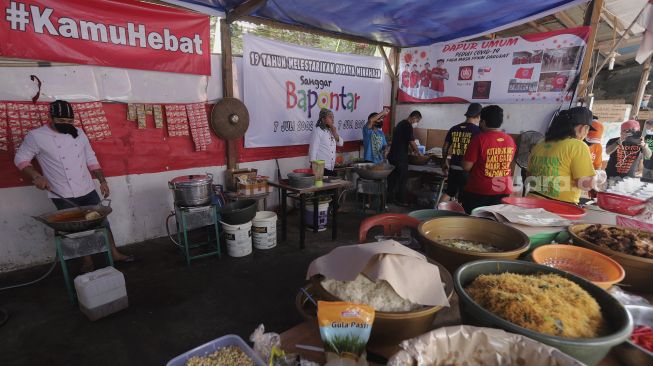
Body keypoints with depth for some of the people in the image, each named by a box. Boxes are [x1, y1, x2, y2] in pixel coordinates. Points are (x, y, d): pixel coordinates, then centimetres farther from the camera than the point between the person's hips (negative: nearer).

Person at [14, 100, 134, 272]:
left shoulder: (78, 133, 5)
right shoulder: (36, 136, -6)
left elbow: (91, 159, 10)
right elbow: (21, 159, 1)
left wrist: (102, 180, 4)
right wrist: (36, 176, -16)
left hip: (88, 190, 4)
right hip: (63, 196, -3)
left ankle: (114, 253, 23)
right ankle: (87, 261, 23)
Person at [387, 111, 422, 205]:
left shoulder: (401, 123, 17)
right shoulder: (408, 126, -13)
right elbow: (412, 142, -12)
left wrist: (412, 150, 21)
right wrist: (417, 152, 3)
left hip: (392, 155, 9)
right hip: (400, 157, -9)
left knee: (392, 177, 14)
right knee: (402, 179, 1)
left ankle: (390, 197, 22)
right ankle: (401, 200, 7)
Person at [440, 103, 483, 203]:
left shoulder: (454, 129, 4)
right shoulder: (478, 131, -10)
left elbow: (445, 148, 10)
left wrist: (444, 163, 23)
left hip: (454, 168, 5)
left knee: (448, 193, 19)